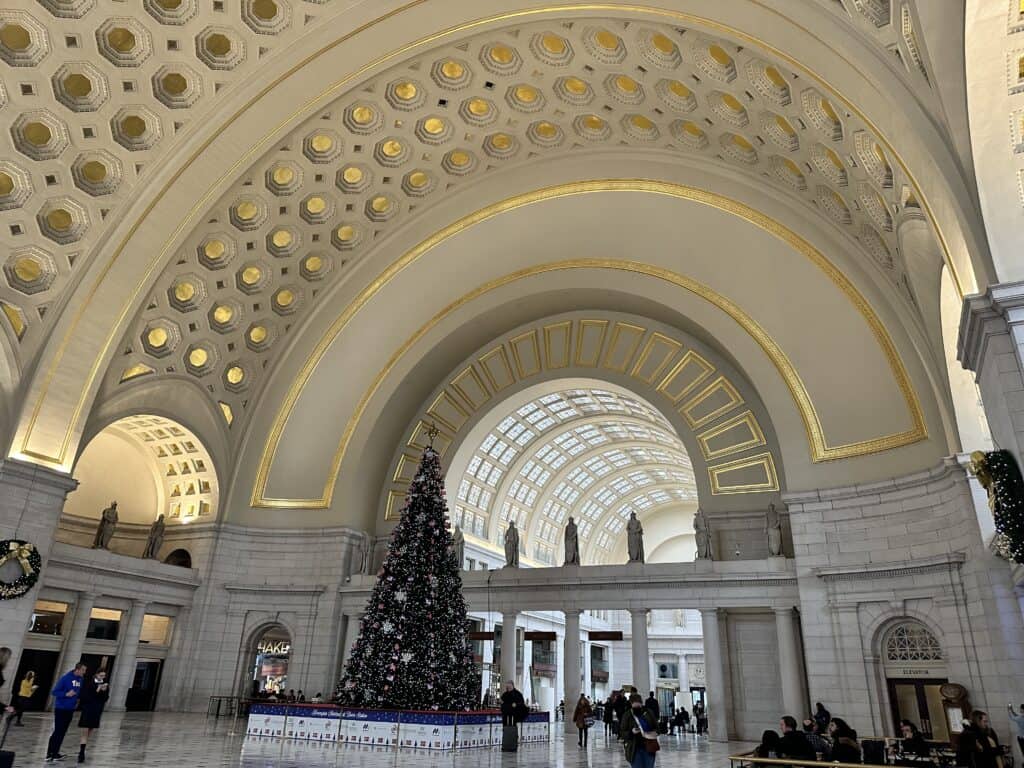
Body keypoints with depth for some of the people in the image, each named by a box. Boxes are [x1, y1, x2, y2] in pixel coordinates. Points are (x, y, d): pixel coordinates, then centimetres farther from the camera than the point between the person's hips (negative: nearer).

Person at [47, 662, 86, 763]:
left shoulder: (80, 679, 3)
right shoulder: (65, 678, -17)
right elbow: (54, 692, -15)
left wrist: (77, 700, -1)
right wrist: (66, 694, -26)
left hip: (70, 709, 7)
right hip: (60, 708, -7)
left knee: (62, 732, 11)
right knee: (57, 731, -5)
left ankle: (55, 753, 19)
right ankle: (49, 754, 2)